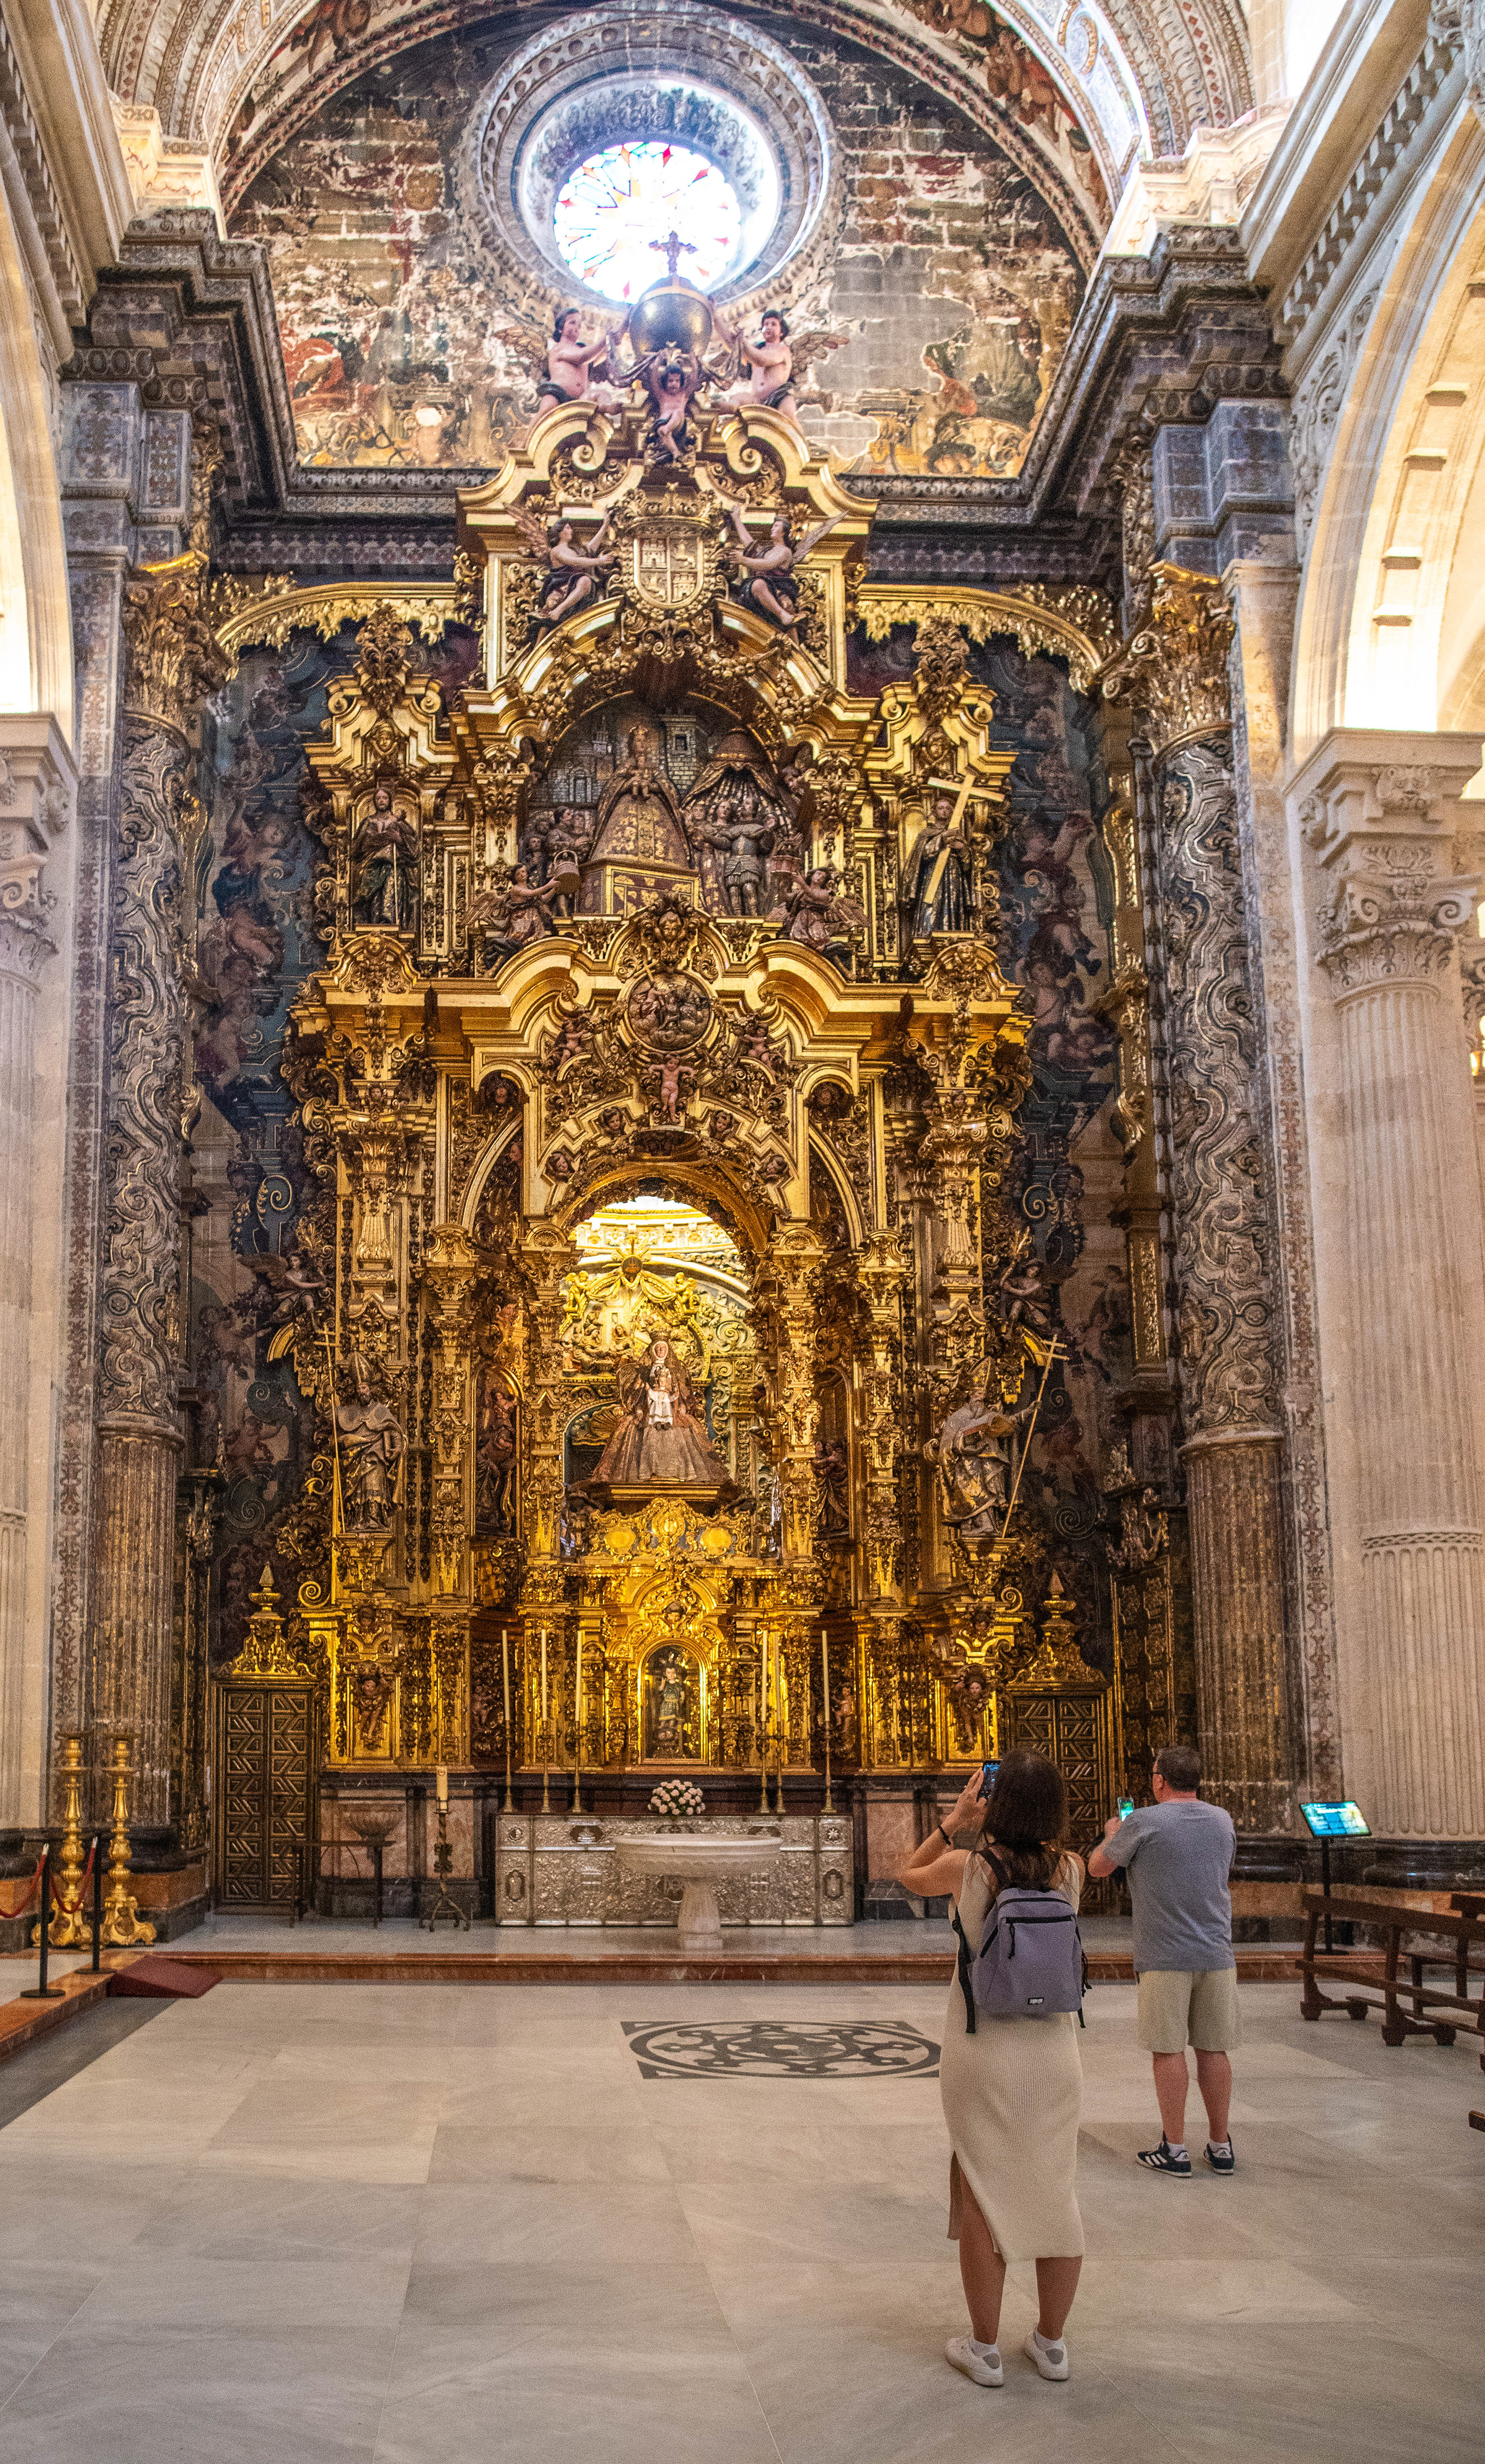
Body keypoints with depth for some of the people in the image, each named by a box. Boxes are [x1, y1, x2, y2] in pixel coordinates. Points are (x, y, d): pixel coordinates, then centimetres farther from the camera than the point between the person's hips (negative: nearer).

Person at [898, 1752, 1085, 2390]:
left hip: (981, 2046, -2)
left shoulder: (968, 1866, -13)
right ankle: (1051, 2343, 24)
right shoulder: (1071, 1871, -7)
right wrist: (988, 1827, 10)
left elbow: (911, 1875, 10)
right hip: (1052, 2045, 2)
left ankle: (984, 2348, 16)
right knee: (1054, 2191, 13)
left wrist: (955, 1820, 6)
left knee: (984, 2194, 8)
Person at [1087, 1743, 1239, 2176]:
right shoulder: (1222, 1821, 7)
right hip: (1216, 1953, 5)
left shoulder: (1142, 1823, -8)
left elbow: (1097, 1867, 4)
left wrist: (1112, 1835, 25)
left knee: (1169, 2050, 1)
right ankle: (1220, 2145, 16)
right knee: (1213, 2049, 10)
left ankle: (1174, 2149, 5)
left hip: (1164, 1957, -4)